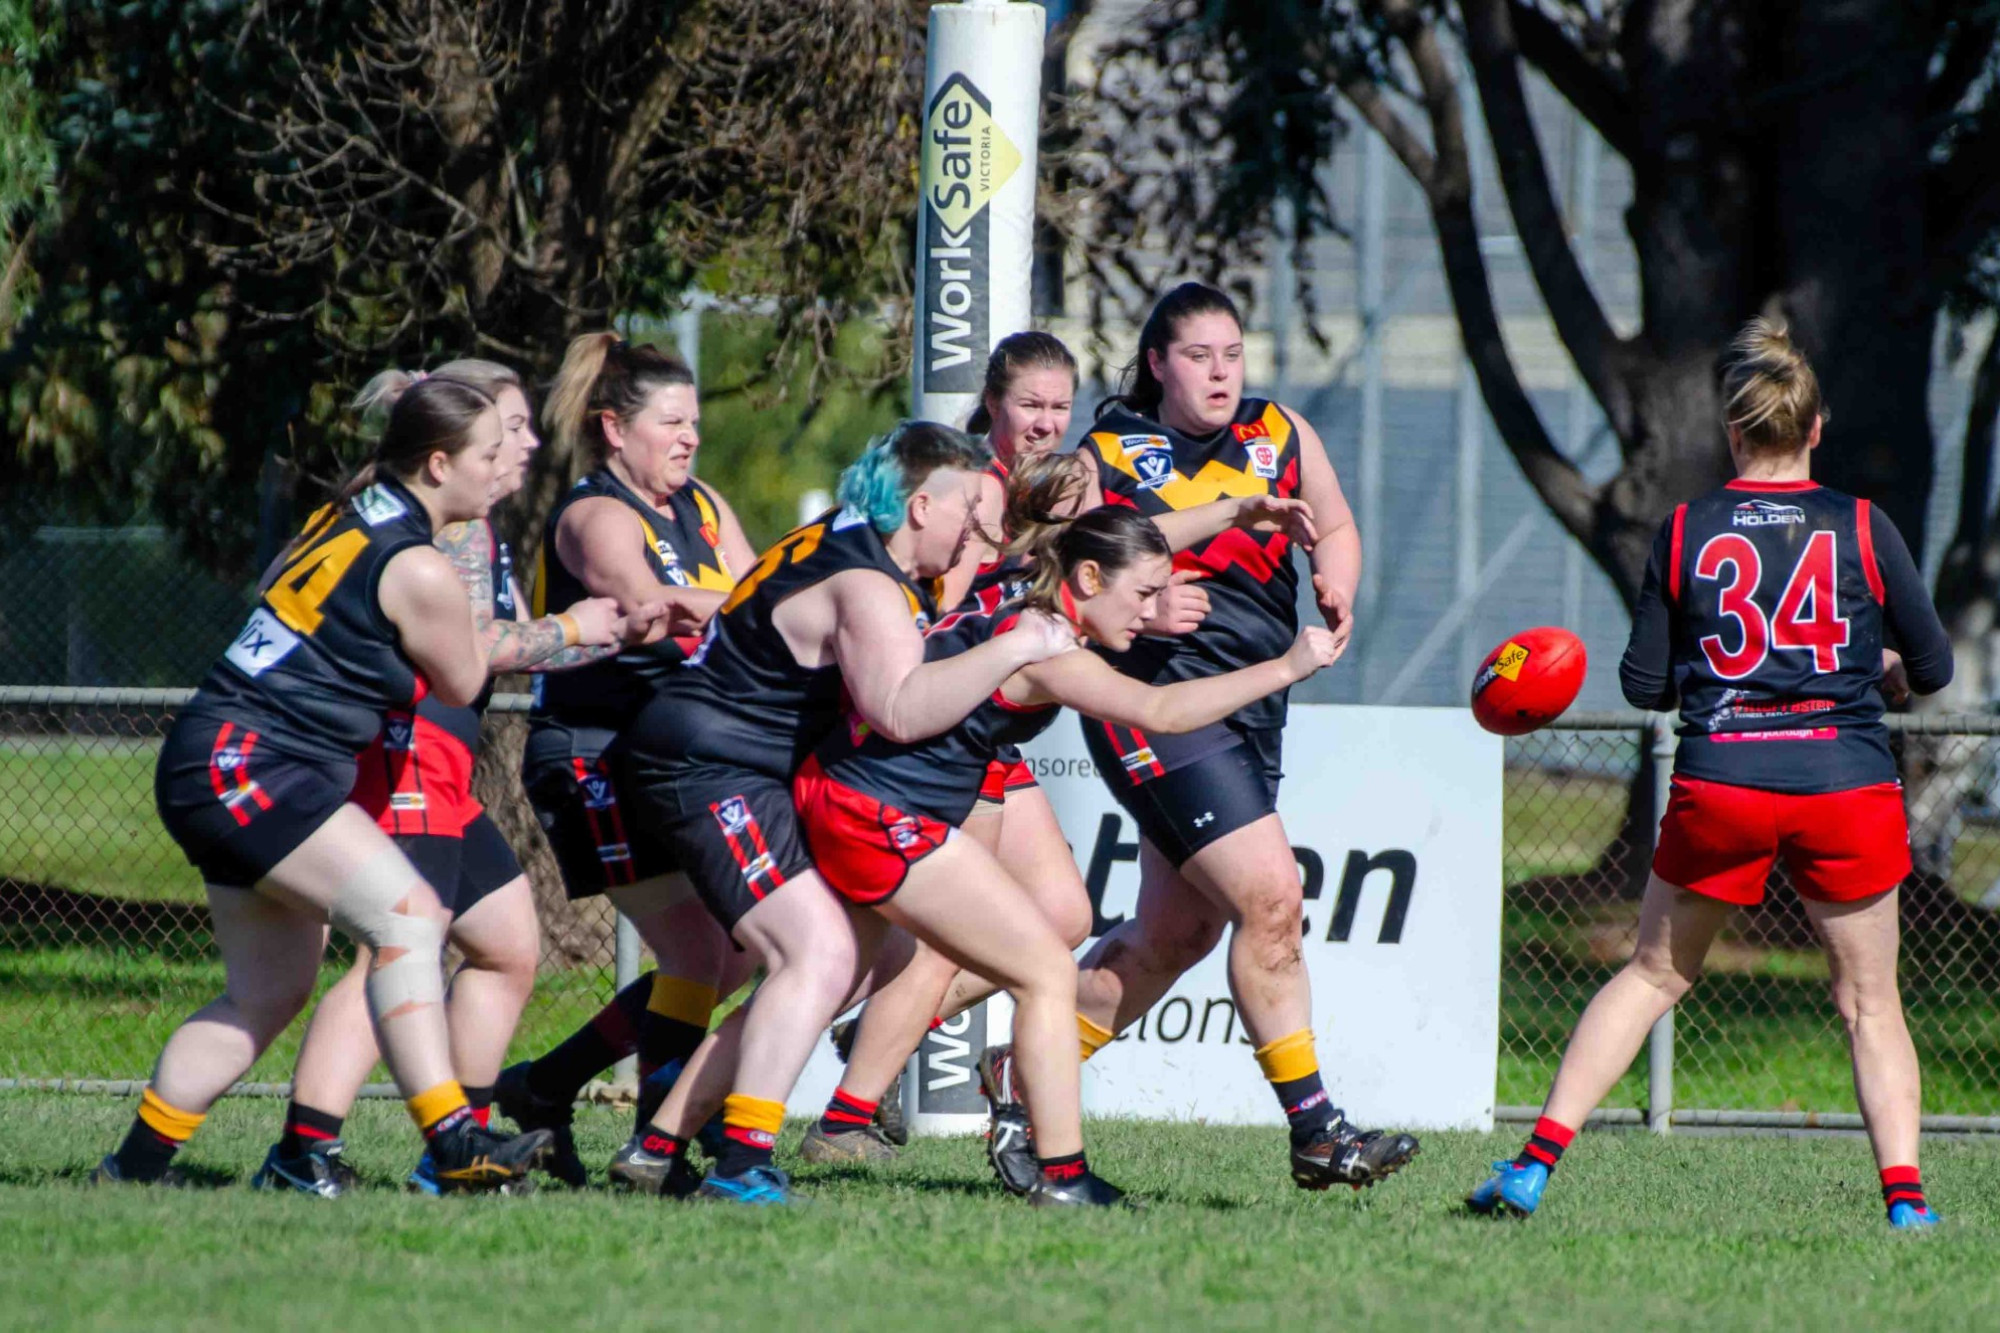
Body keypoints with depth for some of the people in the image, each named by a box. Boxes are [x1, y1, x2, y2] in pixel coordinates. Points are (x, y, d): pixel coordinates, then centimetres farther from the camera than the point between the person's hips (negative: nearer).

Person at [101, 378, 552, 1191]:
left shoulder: (352, 511, 12)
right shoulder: (420, 571, -13)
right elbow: (463, 685, 2)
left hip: (213, 769, 10)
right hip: (247, 761, -10)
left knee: (270, 991, 14)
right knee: (407, 917, -16)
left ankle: (133, 1168, 18)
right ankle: (453, 1145, -25)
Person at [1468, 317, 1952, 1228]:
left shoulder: (1686, 532, 2)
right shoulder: (1863, 528, 0)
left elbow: (1642, 683, 5)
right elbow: (1933, 666, 7)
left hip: (1719, 781, 1)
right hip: (1847, 780, 0)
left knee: (1653, 974, 15)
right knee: (1869, 1000, 11)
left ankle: (1536, 1160, 10)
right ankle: (1905, 1195, -1)